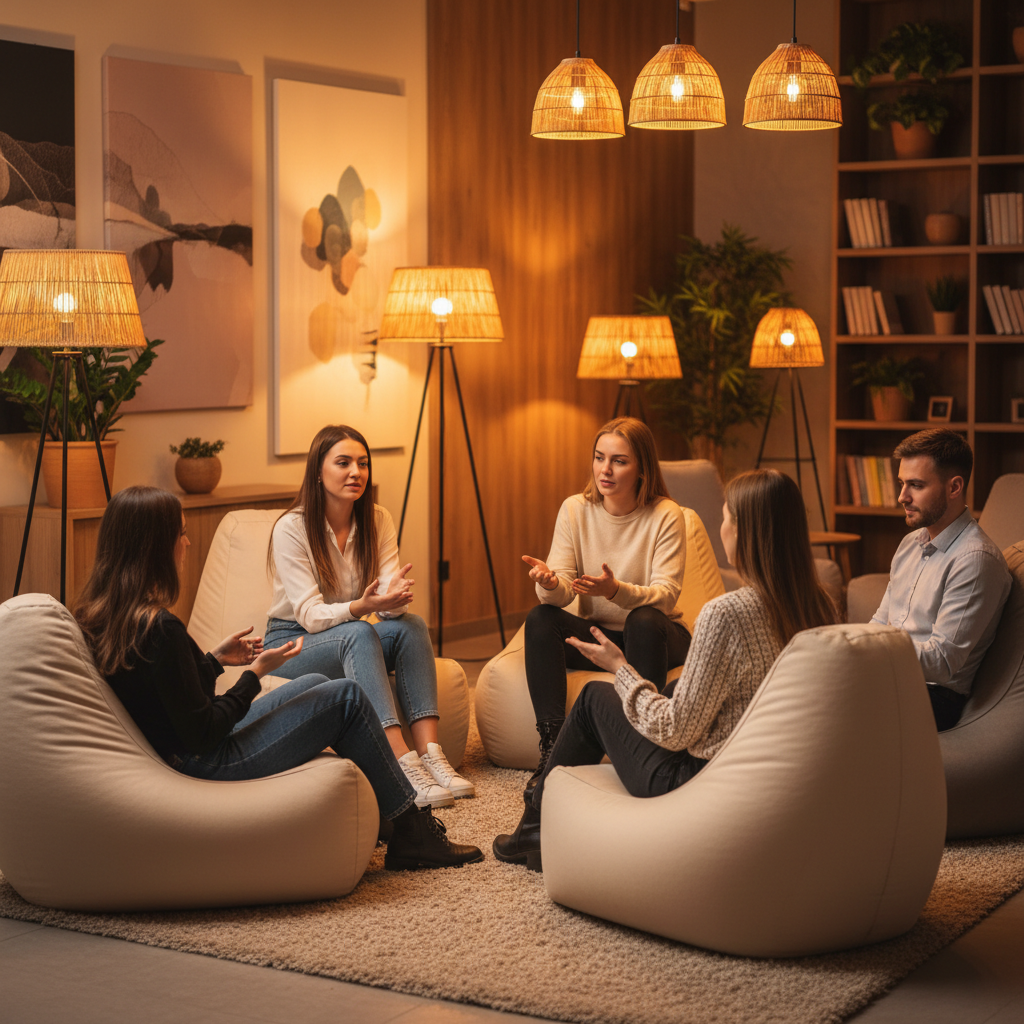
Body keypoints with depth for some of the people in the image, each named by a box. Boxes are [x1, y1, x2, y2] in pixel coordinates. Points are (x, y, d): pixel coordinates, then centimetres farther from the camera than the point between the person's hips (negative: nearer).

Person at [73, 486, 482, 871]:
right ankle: (412, 832, 13)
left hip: (187, 758, 10)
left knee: (315, 684, 21)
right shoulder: (159, 627, -28)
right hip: (212, 766, -10)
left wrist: (214, 659, 8)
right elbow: (201, 734, -23)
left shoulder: (98, 616, 1)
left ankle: (381, 816, 29)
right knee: (346, 695, 1)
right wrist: (256, 672, -13)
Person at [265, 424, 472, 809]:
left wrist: (394, 596, -35)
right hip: (291, 645, -5)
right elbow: (310, 614, -21)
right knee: (359, 634, -35)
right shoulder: (291, 528, -16)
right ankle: (405, 766, -45)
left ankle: (430, 754, -35)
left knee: (411, 625, -24)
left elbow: (390, 598, -10)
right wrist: (361, 607, -40)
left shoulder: (378, 521, -1)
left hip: (351, 641, 5)